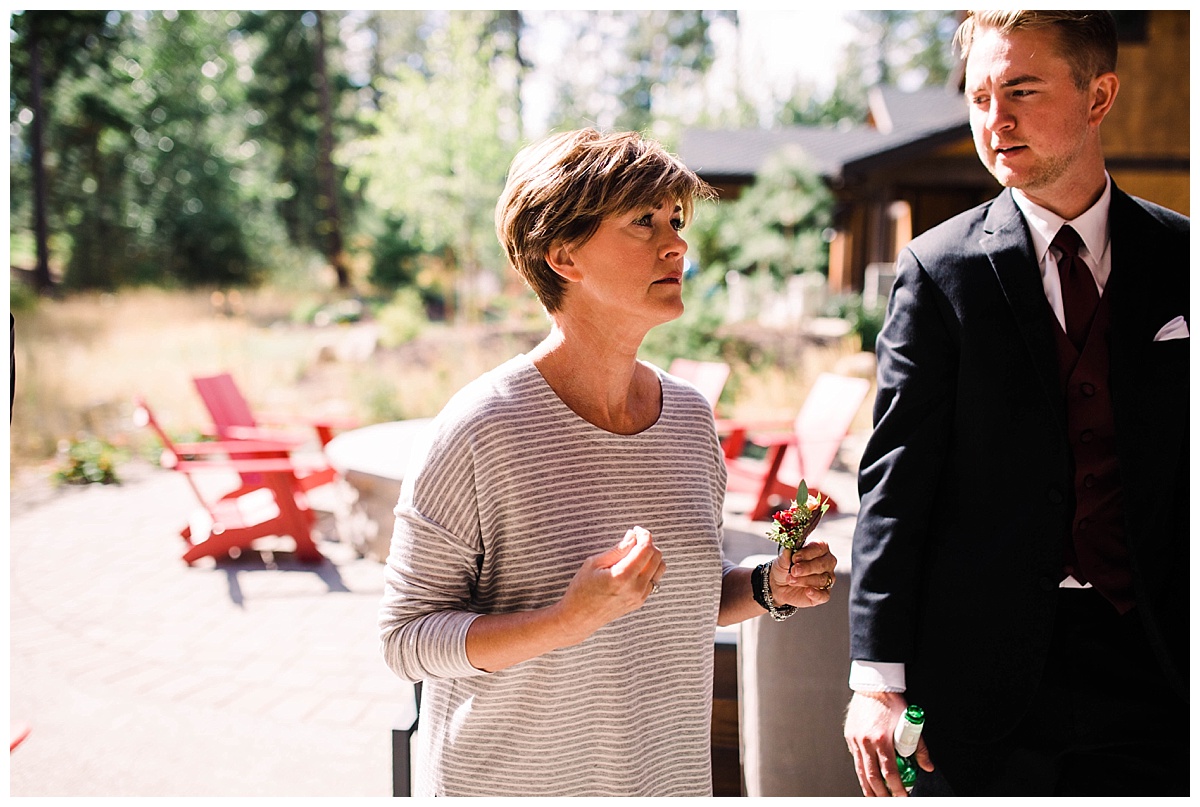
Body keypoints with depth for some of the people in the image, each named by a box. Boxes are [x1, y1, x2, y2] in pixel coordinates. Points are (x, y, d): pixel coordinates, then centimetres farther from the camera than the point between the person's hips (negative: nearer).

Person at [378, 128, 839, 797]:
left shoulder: (691, 417, -2)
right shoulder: (481, 428, -19)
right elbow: (408, 637, -16)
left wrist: (769, 587, -6)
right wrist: (569, 620, -28)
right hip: (505, 782, -4)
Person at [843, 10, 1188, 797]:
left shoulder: (1178, 260, 4)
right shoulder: (939, 269, -3)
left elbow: (1182, 478, 7)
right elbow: (895, 482, -6)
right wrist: (878, 676, -11)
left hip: (1152, 666, 2)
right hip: (985, 667, -2)